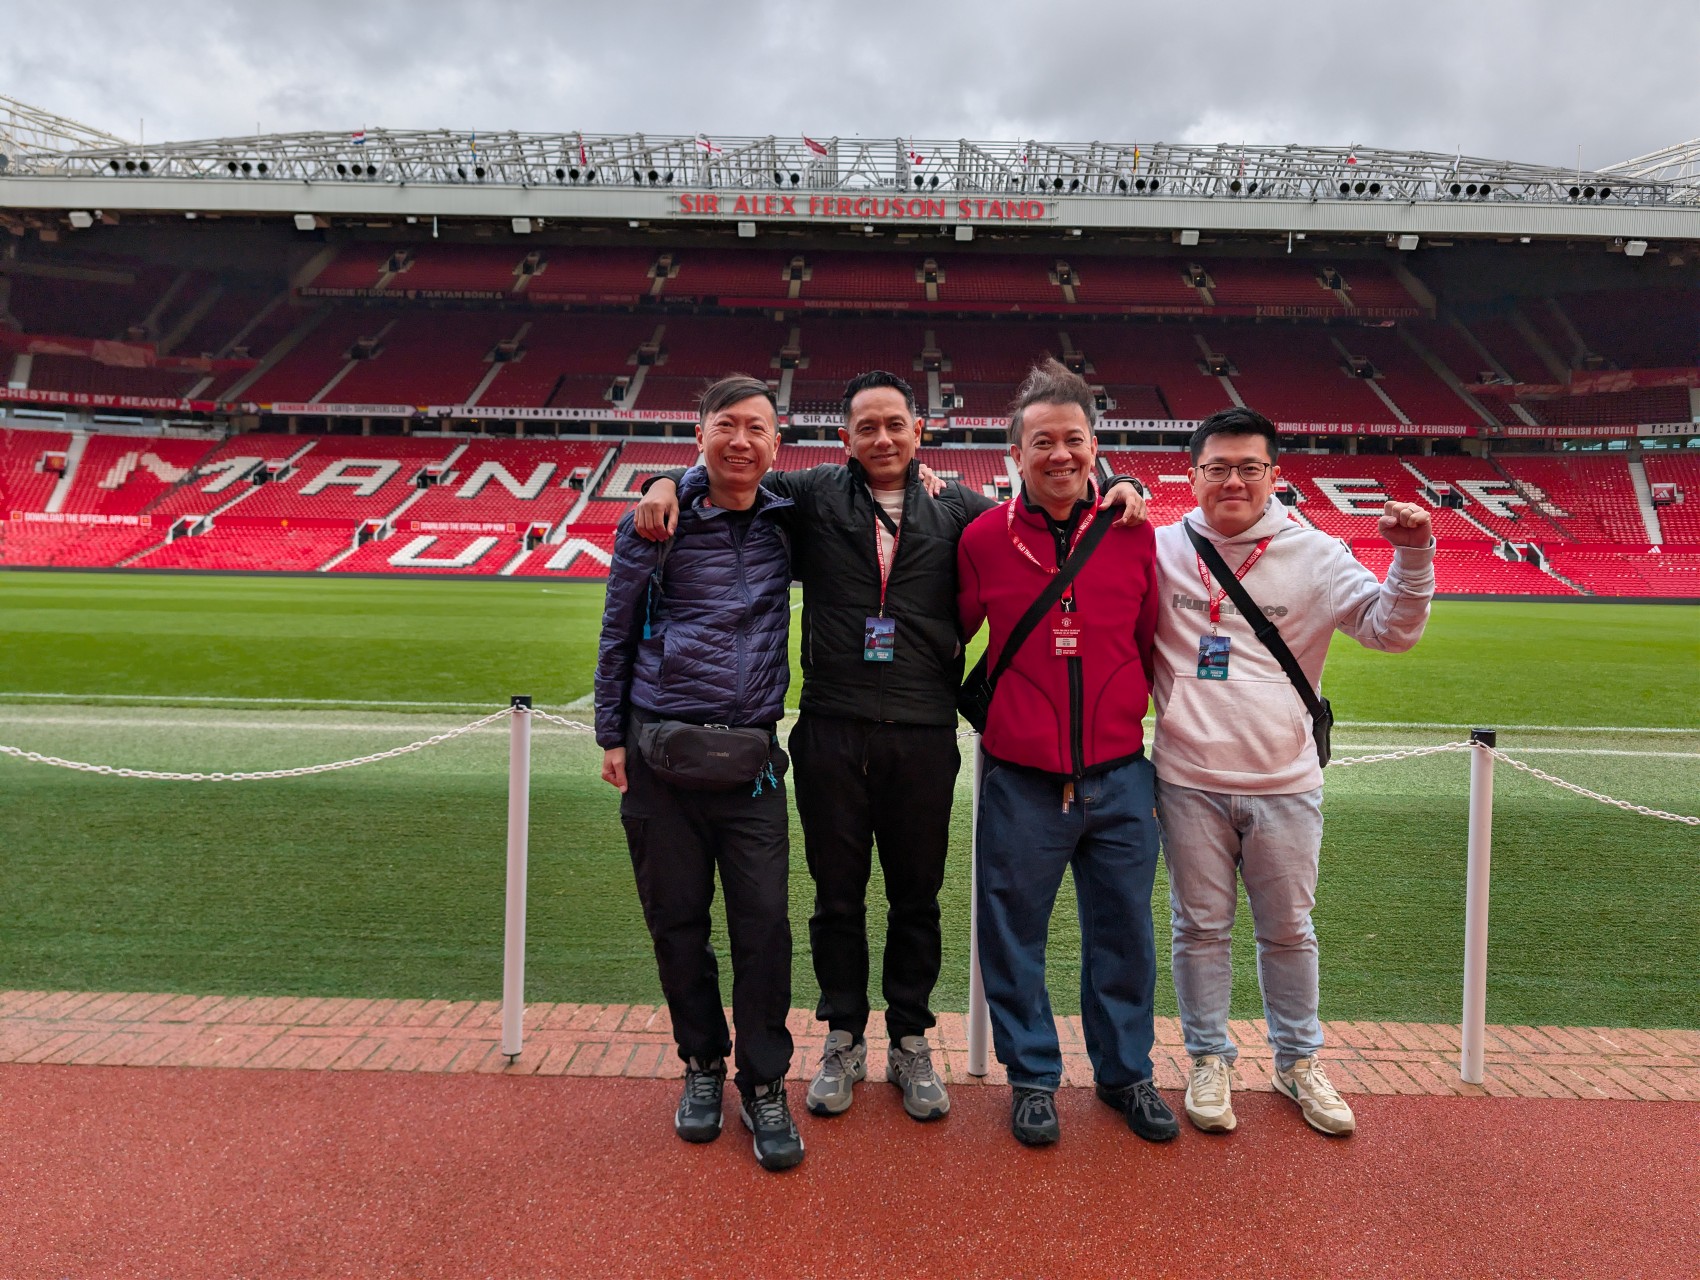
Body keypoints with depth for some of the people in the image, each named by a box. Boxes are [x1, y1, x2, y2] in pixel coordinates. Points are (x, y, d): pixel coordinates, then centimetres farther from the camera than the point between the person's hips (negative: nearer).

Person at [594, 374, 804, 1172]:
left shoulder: (786, 524, 6)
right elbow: (617, 634, 8)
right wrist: (612, 735, 6)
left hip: (751, 758, 1)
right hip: (660, 755, 0)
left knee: (763, 925, -1)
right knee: (676, 920, 9)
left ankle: (764, 1085, 15)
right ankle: (701, 1066, 29)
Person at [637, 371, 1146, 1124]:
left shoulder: (957, 509, 9)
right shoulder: (813, 496, 6)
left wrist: (1114, 490, 0)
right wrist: (666, 483, -7)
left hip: (924, 736, 1)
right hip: (832, 730, 0)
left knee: (917, 894, 11)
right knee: (837, 892, 10)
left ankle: (910, 1042, 28)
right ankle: (844, 1038, 28)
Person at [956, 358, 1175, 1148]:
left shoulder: (1134, 534, 0)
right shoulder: (983, 539, -4)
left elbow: (1153, 646, 9)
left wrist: (1131, 709, 5)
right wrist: (990, 714, 7)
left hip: (1119, 775, 2)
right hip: (1021, 780, -1)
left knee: (1123, 933, 15)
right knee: (1014, 936, 10)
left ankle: (1125, 1071, 36)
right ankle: (1032, 1076, 31)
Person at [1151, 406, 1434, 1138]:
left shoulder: (1314, 555, 0)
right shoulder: (1161, 549, 0)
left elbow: (1391, 630, -2)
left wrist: (1412, 557, -20)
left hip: (1284, 783, 1)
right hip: (1188, 782, 0)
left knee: (1289, 932, 14)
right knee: (1201, 928, 10)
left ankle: (1298, 1062, 33)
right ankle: (1209, 1060, 27)